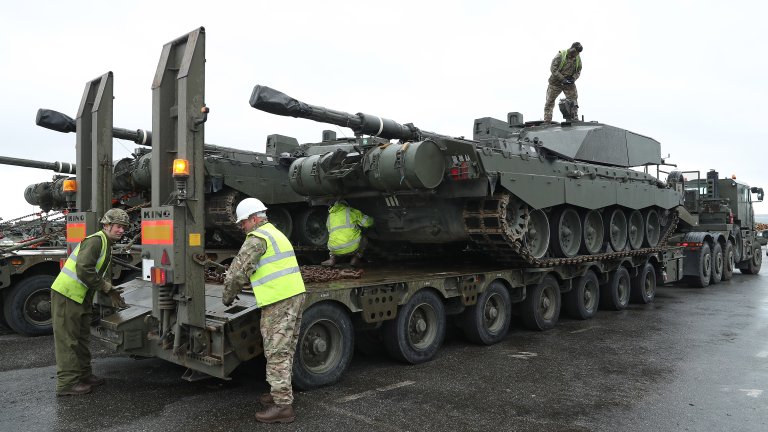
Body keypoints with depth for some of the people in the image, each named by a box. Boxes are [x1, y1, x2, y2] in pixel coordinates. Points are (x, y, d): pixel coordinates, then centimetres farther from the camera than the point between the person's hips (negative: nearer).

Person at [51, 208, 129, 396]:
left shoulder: (107, 245, 16)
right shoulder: (95, 240, -17)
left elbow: (104, 274, 20)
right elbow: (83, 269, -28)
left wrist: (112, 293, 4)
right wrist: (107, 287, -19)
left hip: (81, 297, 10)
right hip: (66, 294, -10)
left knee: (82, 338, 17)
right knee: (67, 340, -4)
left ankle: (84, 375, 27)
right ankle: (67, 383, 1)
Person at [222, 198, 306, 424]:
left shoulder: (257, 238, -9)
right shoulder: (275, 233, 24)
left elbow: (238, 269, -9)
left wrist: (228, 296, 6)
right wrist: (238, 289, 29)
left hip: (279, 301, -10)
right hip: (294, 295, 10)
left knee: (277, 353, -6)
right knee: (284, 350, 18)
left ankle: (282, 405, -3)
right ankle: (281, 391, 29)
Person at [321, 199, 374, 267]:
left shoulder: (330, 216, 22)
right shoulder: (351, 211, 14)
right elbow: (367, 222, 16)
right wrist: (371, 220, 42)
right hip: (353, 247, -2)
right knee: (364, 240, 30)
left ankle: (333, 258, 12)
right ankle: (356, 258, 11)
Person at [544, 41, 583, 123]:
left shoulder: (578, 58, -1)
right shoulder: (560, 55, -17)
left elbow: (578, 71, 9)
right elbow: (553, 68, -20)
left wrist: (573, 78, -11)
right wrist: (562, 79, -24)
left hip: (569, 83, 3)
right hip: (556, 82, -3)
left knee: (573, 101, -2)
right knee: (550, 101, -1)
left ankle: (574, 119, 6)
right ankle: (547, 121, 5)